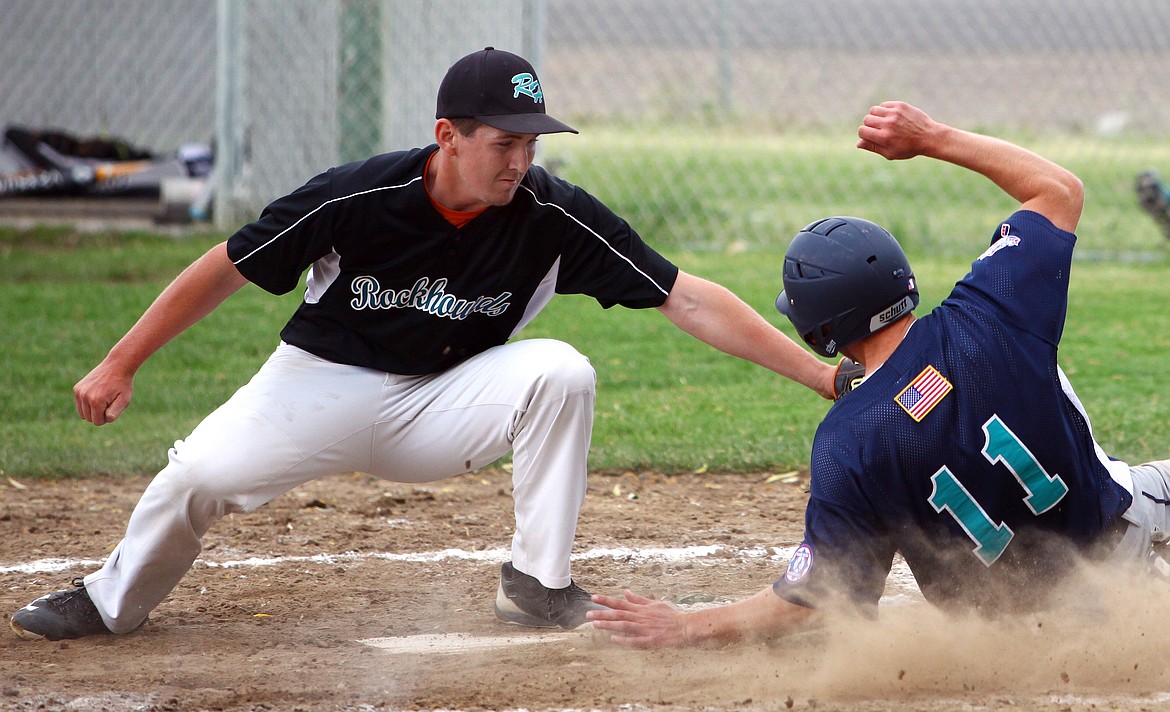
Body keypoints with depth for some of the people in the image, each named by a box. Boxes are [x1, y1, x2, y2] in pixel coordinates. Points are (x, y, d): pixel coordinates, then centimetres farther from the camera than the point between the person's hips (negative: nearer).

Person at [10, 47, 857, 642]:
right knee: (199, 476, -20)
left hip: (445, 404, 1)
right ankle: (111, 603, 12)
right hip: (325, 384, -1)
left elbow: (688, 299, -20)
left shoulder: (554, 216, -20)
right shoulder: (356, 198, -23)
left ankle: (538, 585, -12)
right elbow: (225, 270, -11)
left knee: (560, 373, -25)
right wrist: (121, 365, -9)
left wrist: (821, 371, -27)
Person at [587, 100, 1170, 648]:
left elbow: (812, 601, -20)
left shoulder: (845, 445, -26)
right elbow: (1061, 190, -5)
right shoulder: (989, 315, -23)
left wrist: (685, 629, -12)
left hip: (1022, 615, 0)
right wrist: (934, 138, -1)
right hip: (1117, 539, 0)